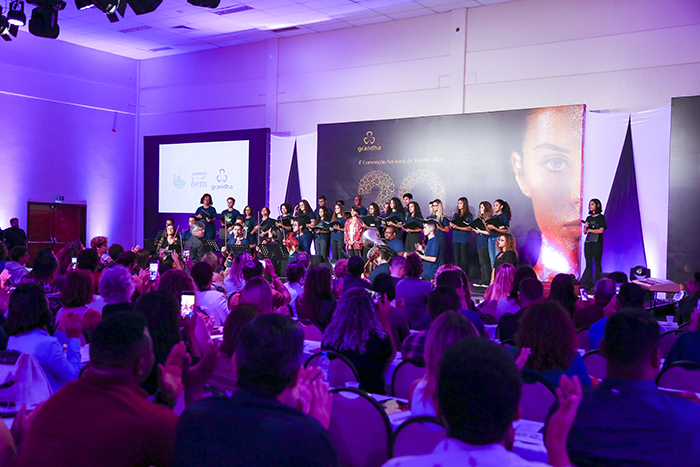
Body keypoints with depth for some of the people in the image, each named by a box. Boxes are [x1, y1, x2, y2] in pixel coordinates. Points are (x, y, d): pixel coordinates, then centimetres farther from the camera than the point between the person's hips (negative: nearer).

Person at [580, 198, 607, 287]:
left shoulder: (601, 217, -2)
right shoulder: (589, 218, 15)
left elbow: (601, 230, -12)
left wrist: (590, 230, -3)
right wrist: (585, 227, -6)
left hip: (597, 242, -6)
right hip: (588, 242, 6)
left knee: (597, 263, -3)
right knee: (588, 264, 4)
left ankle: (597, 283, -1)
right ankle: (587, 283, 4)